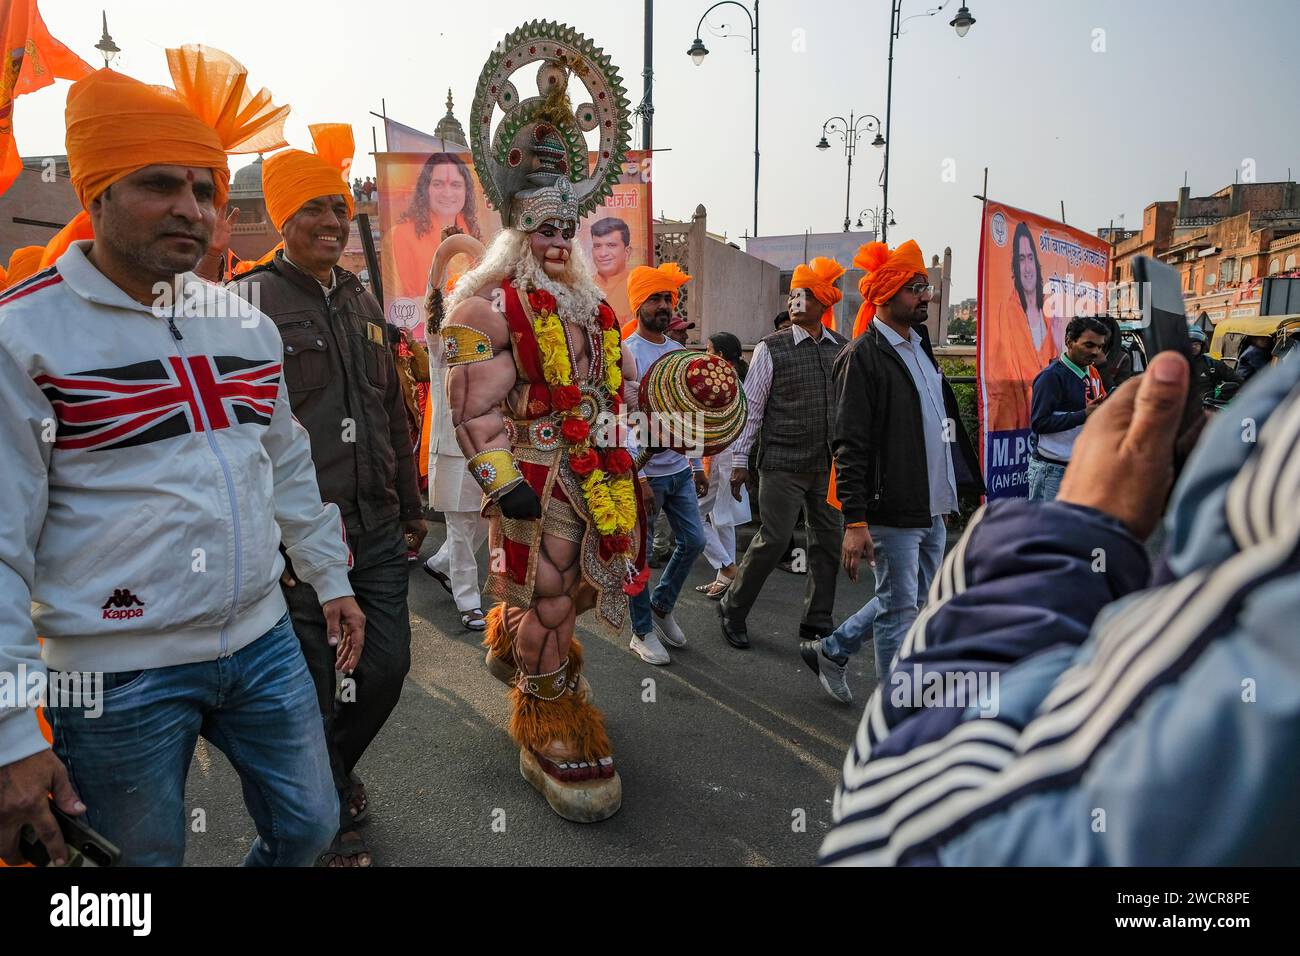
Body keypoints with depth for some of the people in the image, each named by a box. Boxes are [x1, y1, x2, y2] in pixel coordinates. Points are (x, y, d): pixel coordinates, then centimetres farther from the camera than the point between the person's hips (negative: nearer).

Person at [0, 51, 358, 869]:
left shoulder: (245, 323, 6)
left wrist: (332, 580, 16)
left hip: (263, 642, 5)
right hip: (118, 677, -5)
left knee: (310, 827, 17)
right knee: (145, 857, 14)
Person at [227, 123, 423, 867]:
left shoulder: (363, 302, 14)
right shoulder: (251, 300, -7)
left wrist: (410, 506, 20)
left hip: (378, 529, 6)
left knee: (389, 666, 12)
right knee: (316, 688, 5)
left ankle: (334, 768, 42)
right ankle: (332, 822, 30)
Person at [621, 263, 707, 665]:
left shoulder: (679, 352, 10)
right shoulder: (625, 353, -12)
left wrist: (697, 465, 15)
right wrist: (638, 476, -21)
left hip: (680, 470, 7)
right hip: (645, 473, -7)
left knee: (694, 541, 11)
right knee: (640, 555, 4)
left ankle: (661, 606, 33)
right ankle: (642, 632, 20)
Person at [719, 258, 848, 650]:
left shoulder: (842, 348, 7)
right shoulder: (771, 349, -6)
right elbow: (750, 406, -4)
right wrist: (739, 460, -6)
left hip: (829, 465, 5)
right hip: (782, 465, -5)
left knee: (828, 541, 10)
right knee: (773, 539, -5)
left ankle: (817, 622, 25)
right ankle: (732, 609, 16)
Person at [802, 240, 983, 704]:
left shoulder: (919, 346, 15)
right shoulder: (864, 356, -13)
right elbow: (850, 446, -18)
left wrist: (950, 490, 21)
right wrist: (855, 521, -22)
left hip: (932, 509, 9)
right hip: (893, 513, -9)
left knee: (916, 601, 19)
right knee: (900, 610, 2)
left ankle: (830, 651, 35)